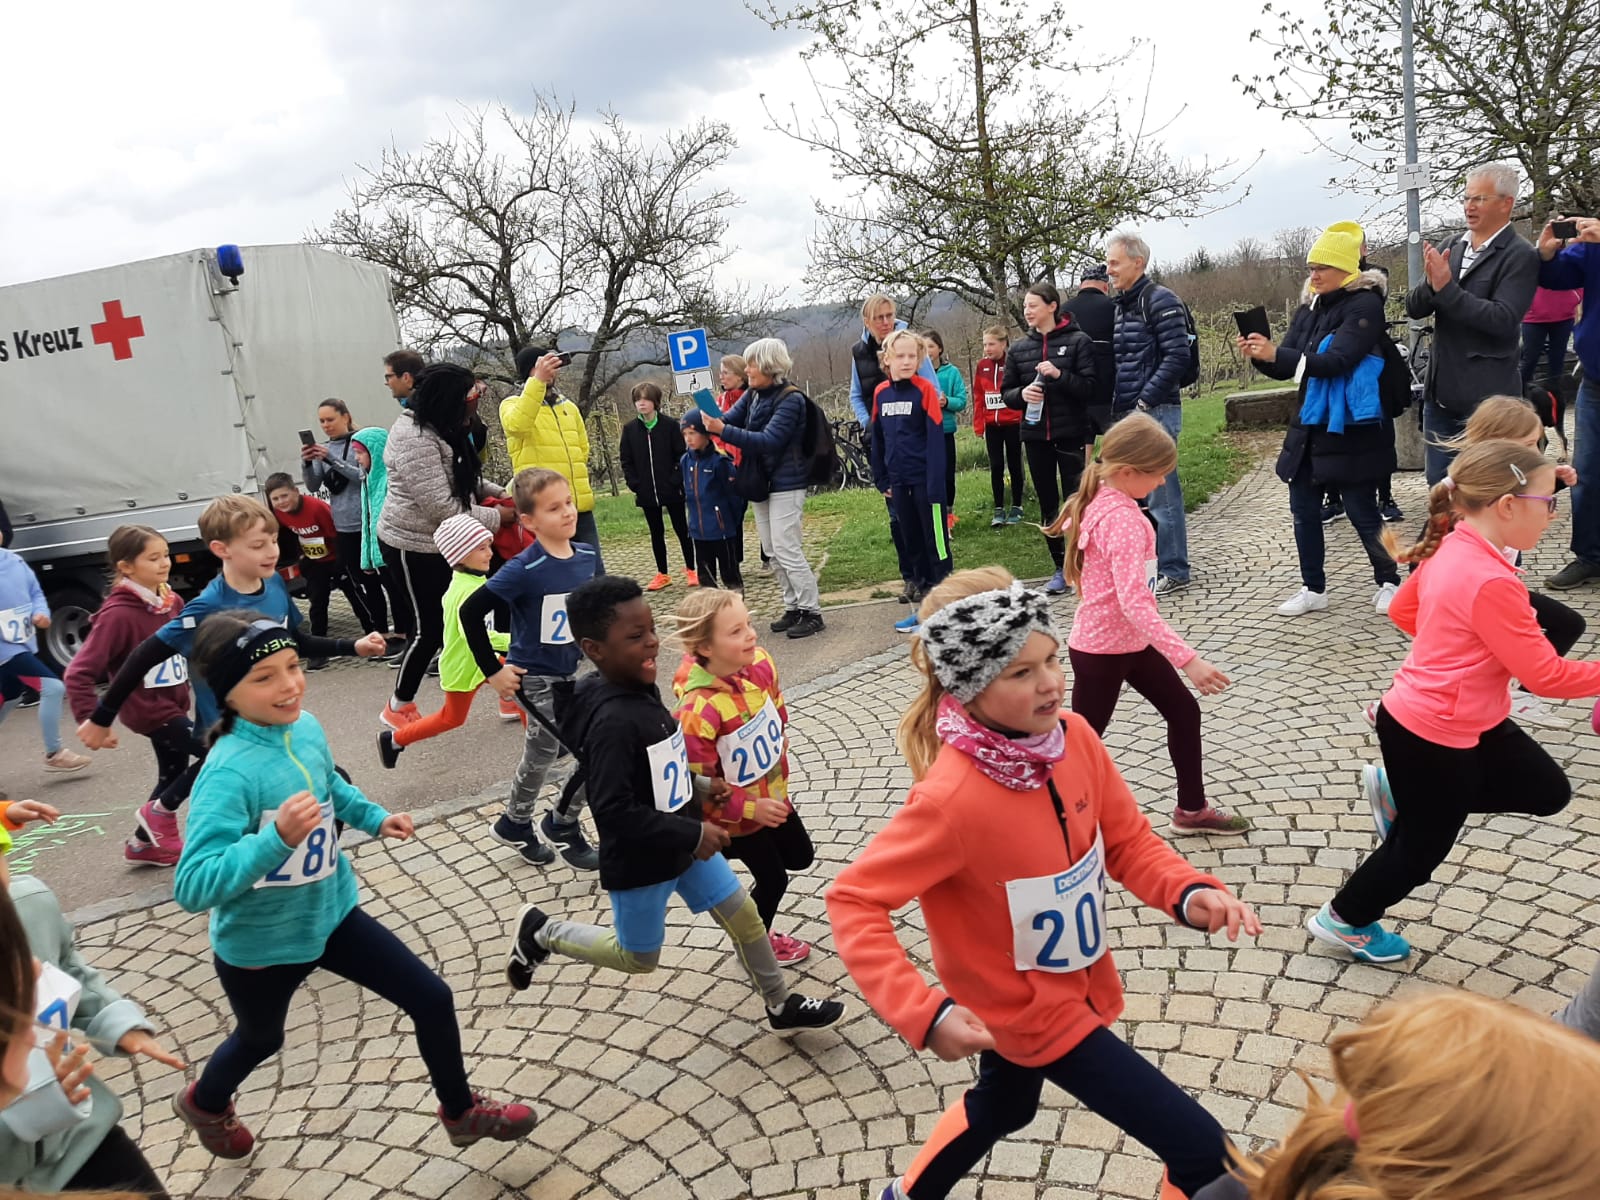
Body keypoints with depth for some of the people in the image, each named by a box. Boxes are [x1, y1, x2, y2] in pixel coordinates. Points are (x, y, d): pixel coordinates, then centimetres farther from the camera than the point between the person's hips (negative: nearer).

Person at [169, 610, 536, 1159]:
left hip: (330, 914, 5)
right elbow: (192, 887, -40)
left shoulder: (305, 727, -12)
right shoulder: (229, 772, -34)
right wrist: (277, 837, -51)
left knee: (432, 998, 6)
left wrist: (376, 818, 2)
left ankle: (461, 1112, 31)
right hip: (258, 944, -5)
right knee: (261, 1040, 26)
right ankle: (204, 1103, 63)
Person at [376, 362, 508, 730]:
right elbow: (440, 507, -26)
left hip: (441, 541, 9)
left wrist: (498, 494, 2)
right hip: (413, 546, -9)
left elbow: (463, 478, 20)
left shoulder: (438, 428, 9)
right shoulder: (414, 438, -24)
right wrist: (496, 516, -17)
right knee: (432, 627, 0)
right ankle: (399, 707, 17)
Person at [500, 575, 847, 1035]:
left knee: (744, 915, 15)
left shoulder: (641, 689, -4)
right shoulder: (611, 721, -33)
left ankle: (781, 1006, 35)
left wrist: (697, 788, 2)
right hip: (638, 864, -8)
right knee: (638, 959, 15)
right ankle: (540, 931, 33)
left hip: (684, 842, 8)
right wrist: (692, 834, -28)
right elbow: (614, 813, -33)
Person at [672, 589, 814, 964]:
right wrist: (751, 809, -25)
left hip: (773, 794, 7)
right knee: (773, 879, 11)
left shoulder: (760, 663, -17)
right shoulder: (697, 711, -38)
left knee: (801, 857, 22)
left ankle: (755, 913, 49)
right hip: (737, 816, -7)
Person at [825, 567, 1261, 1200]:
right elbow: (854, 900, -27)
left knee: (1001, 1106, 33)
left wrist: (1188, 892, -22)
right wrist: (923, 1012, -36)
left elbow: (1128, 840, -3)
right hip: (1029, 1009, -7)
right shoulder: (951, 798, -34)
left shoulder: (1074, 736, -15)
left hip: (1076, 981, 7)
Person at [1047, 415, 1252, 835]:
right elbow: (1134, 601, -36)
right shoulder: (1122, 520, -29)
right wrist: (1188, 659, -39)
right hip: (1103, 648, -10)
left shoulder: (1099, 500, 0)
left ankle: (1192, 810, 33)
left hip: (1130, 641, 10)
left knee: (1184, 711, 17)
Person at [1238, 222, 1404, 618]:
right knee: (1303, 509, 8)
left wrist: (1277, 352, -32)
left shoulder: (1364, 305, -11)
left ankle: (1389, 583, 21)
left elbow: (1338, 360, -24)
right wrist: (1261, 357, -12)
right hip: (1309, 425, 7)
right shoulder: (1309, 308, 9)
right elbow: (1286, 368, 10)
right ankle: (1313, 589, 20)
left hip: (1351, 430, -7)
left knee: (1362, 511, 1)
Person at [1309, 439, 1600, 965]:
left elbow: (1402, 609, 15)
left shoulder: (1450, 550, -2)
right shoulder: (1491, 581, -29)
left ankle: (1398, 791, 20)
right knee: (1421, 847, 12)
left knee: (1548, 790, 20)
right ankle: (1343, 920, 33)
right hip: (1432, 736, -9)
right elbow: (1544, 675, -22)